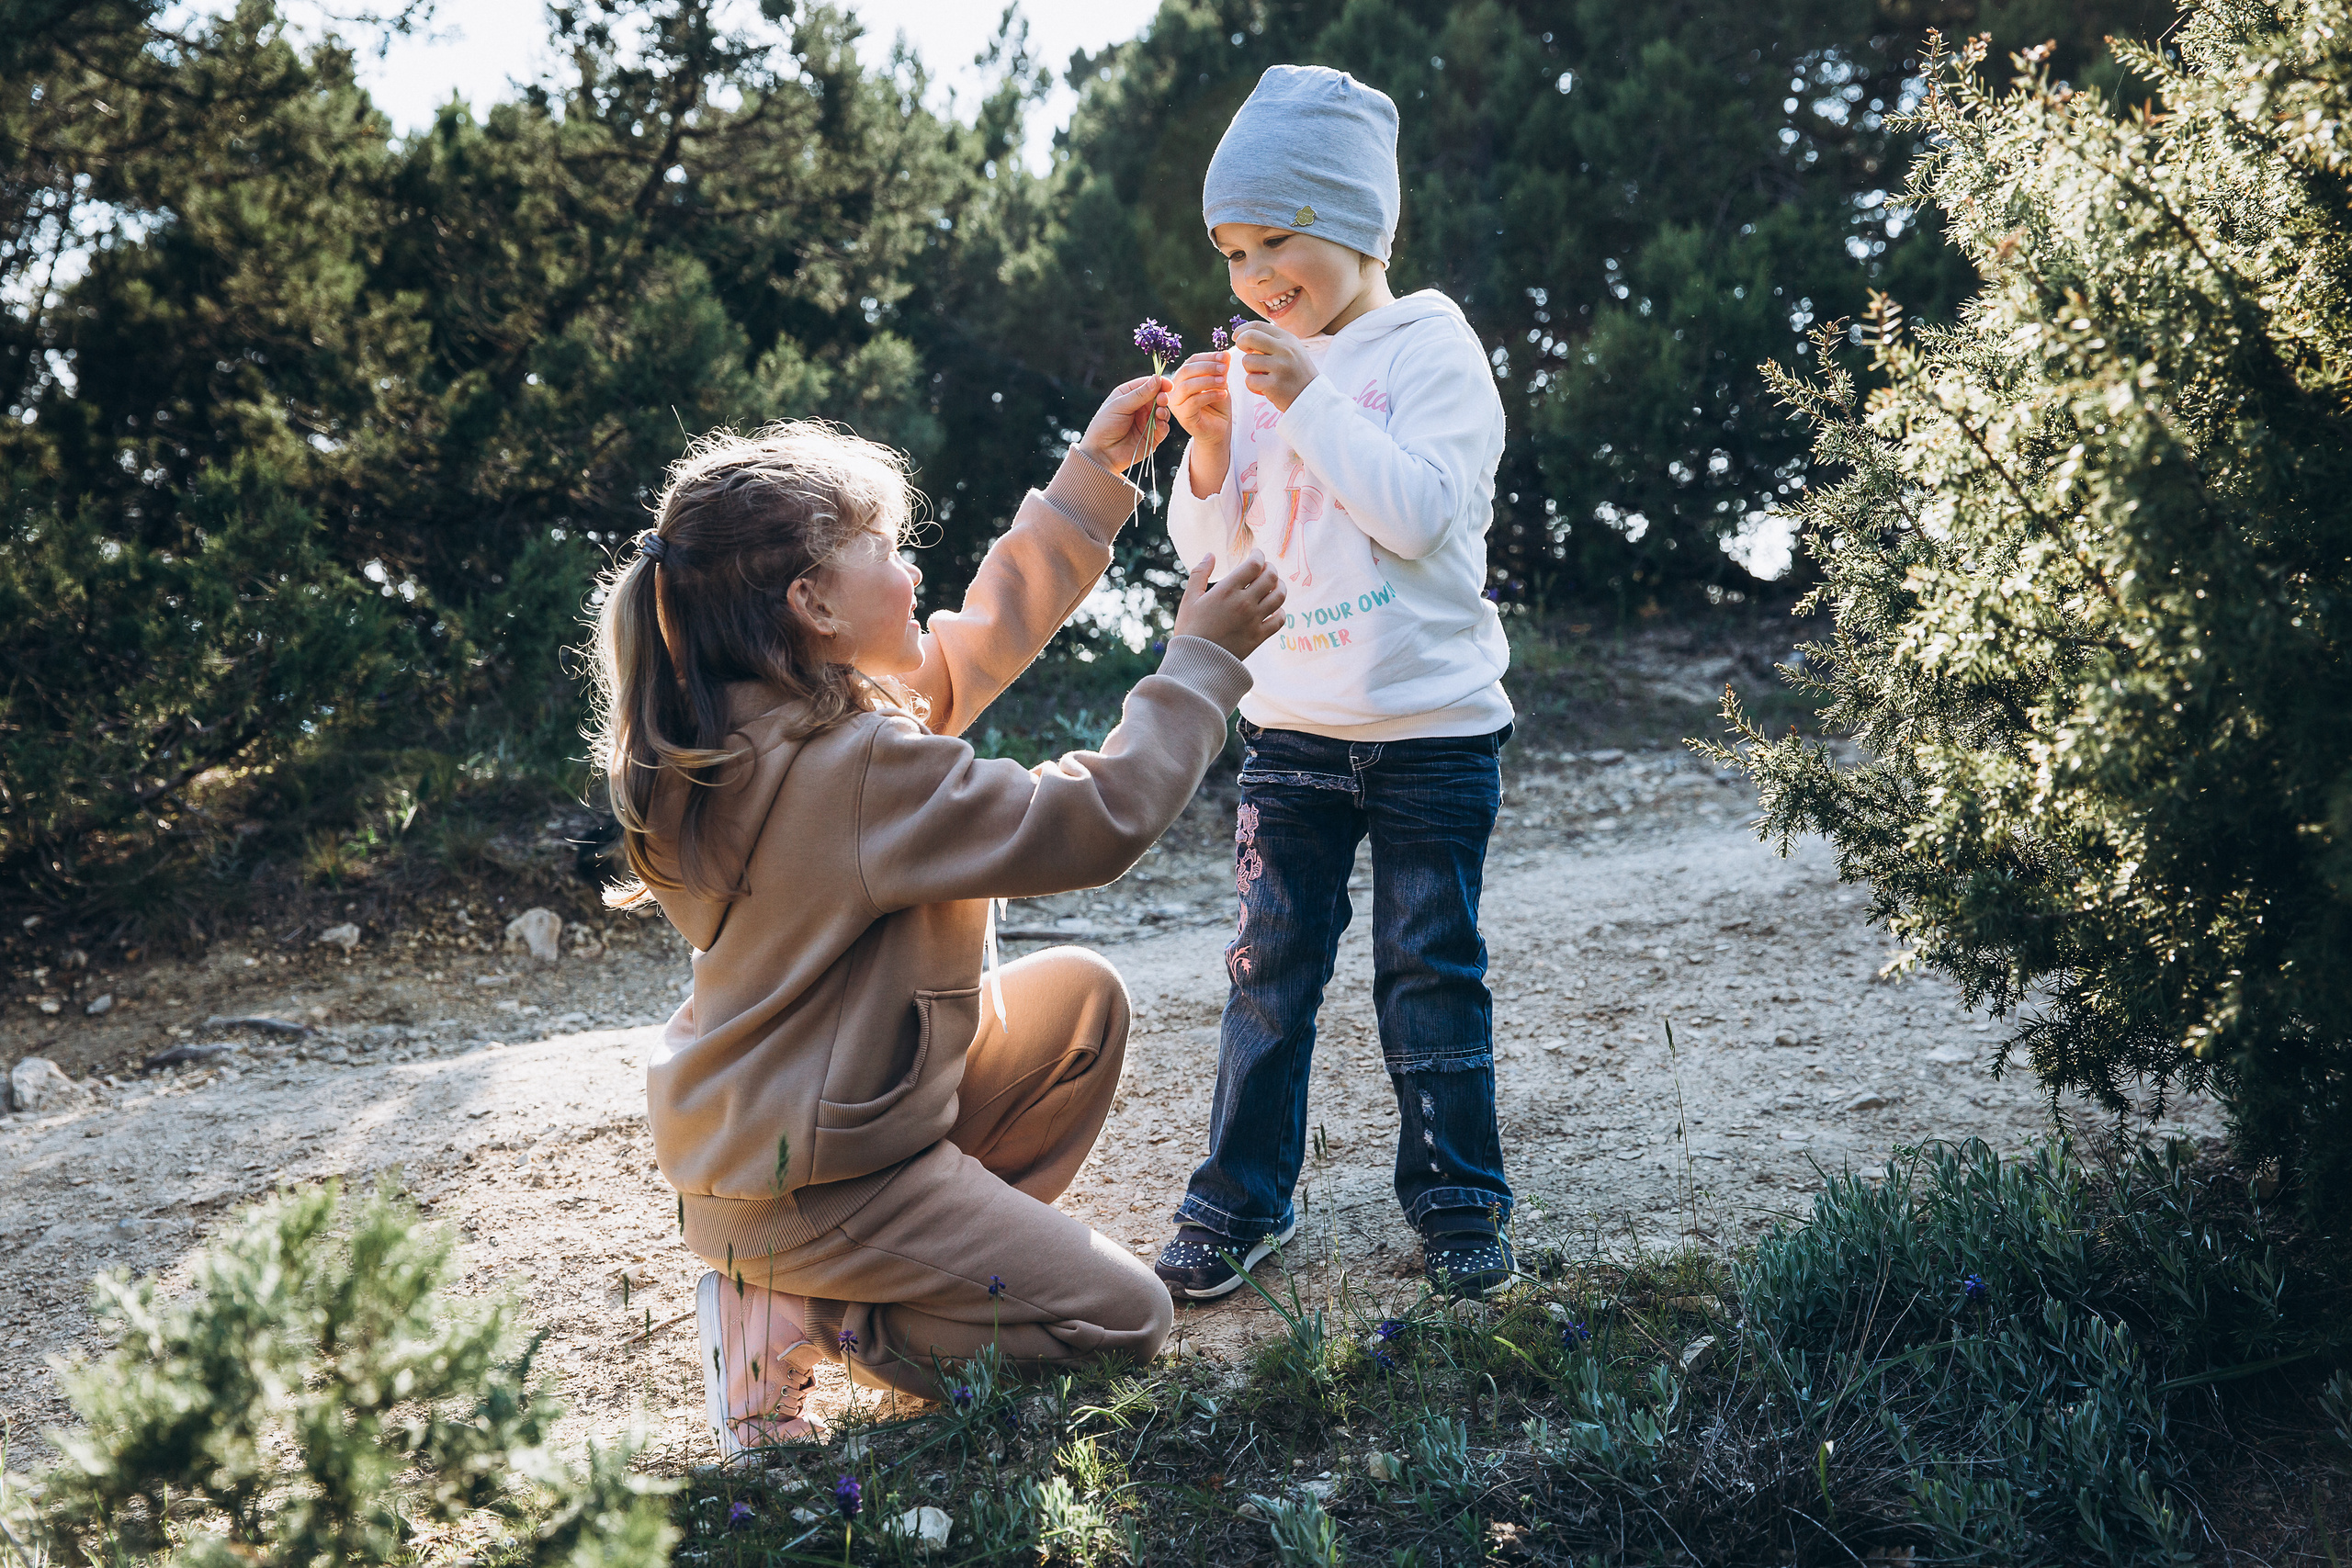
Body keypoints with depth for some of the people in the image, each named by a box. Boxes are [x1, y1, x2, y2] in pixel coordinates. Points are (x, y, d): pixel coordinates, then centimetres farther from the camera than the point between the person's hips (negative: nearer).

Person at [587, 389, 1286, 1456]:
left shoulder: (768, 720, 1)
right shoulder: (864, 771, -29)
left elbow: (988, 631, 13)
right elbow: (1099, 821, -23)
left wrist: (1093, 476, 12)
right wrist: (1200, 659, -12)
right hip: (809, 1185, -10)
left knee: (1081, 995, 22)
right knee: (1125, 1320, 0)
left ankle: (944, 1260, 17)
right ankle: (797, 1308, -1)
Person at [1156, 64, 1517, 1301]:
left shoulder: (1431, 351, -6)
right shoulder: (1255, 368, 7)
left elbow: (1424, 512, -20)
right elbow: (1209, 549, 8)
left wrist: (1308, 405, -23)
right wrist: (1212, 449, -10)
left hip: (1432, 727, -4)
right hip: (1289, 729, 4)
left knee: (1431, 968, 5)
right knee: (1269, 963, 6)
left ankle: (1457, 1199, 19)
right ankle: (1241, 1198, 16)